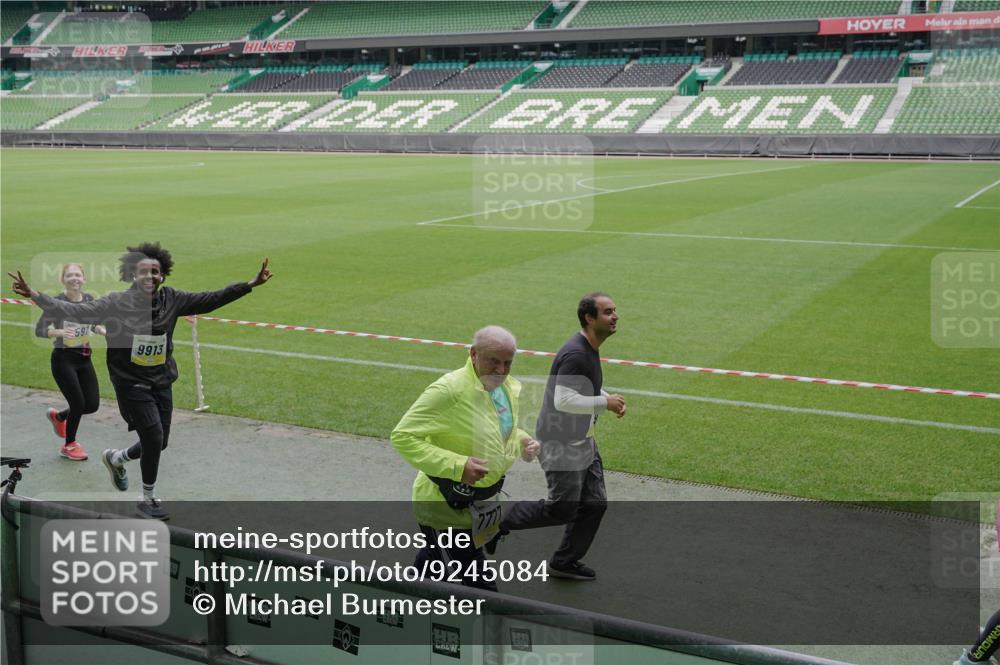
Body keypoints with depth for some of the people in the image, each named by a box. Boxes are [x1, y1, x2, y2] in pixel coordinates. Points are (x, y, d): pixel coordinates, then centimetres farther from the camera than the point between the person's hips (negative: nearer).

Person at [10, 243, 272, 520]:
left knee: (159, 442, 13)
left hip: (162, 382, 5)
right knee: (154, 438, -10)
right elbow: (75, 311, -16)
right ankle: (148, 499, 14)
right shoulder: (117, 303, -15)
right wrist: (34, 295, -26)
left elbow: (211, 299, 0)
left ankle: (115, 458, 45)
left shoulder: (172, 300, -5)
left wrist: (251, 284, -3)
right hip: (131, 383, -5)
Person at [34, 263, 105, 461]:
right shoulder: (57, 302, -15)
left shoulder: (89, 299, 1)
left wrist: (101, 330, -5)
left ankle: (58, 416, 36)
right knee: (78, 403, -5)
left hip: (84, 359, 5)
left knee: (92, 404, 4)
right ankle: (69, 446, 22)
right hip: (63, 359, -5)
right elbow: (39, 330, -14)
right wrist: (60, 332, -31)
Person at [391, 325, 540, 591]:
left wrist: (522, 441, -2)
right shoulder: (449, 390, -26)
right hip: (446, 509, -8)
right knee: (477, 584, -6)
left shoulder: (509, 387, 1)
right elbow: (403, 436, -26)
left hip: (482, 502, 8)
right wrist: (457, 466, -33)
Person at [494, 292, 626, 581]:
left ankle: (564, 562, 25)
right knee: (563, 509, -6)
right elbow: (563, 400, -30)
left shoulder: (590, 350, 9)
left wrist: (609, 399, 6)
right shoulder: (575, 354, -24)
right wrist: (605, 402, -22)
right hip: (560, 443, -10)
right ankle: (502, 521, 14)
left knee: (595, 503, 10)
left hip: (583, 441, 10)